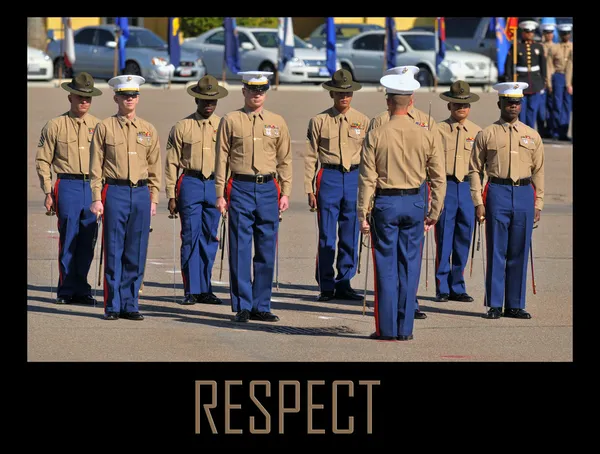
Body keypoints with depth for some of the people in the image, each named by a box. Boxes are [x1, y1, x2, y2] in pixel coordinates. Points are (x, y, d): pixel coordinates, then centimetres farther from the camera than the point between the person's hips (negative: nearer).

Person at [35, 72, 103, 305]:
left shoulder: (98, 126, 11)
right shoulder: (55, 126, 2)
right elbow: (42, 160, 4)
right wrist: (48, 193, -1)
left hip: (93, 186, 3)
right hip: (68, 186, -3)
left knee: (87, 242, 4)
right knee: (68, 240, -4)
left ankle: (80, 289, 13)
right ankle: (67, 290, 4)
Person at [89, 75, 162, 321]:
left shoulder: (148, 130, 10)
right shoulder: (104, 127, 3)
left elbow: (155, 168, 12)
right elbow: (96, 166, 1)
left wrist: (153, 199, 6)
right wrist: (96, 198, -5)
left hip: (141, 193, 3)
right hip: (115, 192, -3)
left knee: (137, 253, 3)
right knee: (113, 251, -2)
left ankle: (130, 305, 10)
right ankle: (113, 306, 4)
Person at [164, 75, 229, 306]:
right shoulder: (182, 127, 2)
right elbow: (171, 163, 3)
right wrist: (171, 196, -1)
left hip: (215, 185, 2)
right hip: (190, 183, -2)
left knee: (210, 239, 6)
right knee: (191, 237, -4)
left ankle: (205, 289, 14)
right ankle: (191, 291, 1)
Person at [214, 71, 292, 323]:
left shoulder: (277, 122, 9)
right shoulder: (230, 121, 2)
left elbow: (285, 160, 12)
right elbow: (221, 160, 2)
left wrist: (285, 193, 4)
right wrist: (220, 194, -3)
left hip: (268, 189, 3)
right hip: (241, 189, -2)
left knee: (266, 251, 4)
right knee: (240, 250, -3)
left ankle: (261, 306, 12)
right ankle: (242, 307, 2)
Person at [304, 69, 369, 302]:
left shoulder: (363, 121, 8)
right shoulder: (319, 121, 2)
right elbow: (310, 157, 3)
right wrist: (309, 189, -2)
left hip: (354, 177, 2)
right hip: (329, 177, -2)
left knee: (350, 237, 5)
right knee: (327, 236, -2)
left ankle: (344, 284, 12)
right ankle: (326, 287, 5)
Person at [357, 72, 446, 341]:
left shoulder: (375, 136, -7)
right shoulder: (427, 136, 0)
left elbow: (367, 179, -8)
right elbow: (439, 178, 3)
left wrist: (363, 214, -2)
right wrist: (434, 213, 11)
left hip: (385, 203, -2)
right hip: (414, 203, 2)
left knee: (386, 267, 3)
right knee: (409, 266, 8)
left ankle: (387, 329, 4)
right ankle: (404, 329, 10)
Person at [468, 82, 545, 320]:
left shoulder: (532, 136, 11)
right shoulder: (486, 135, 4)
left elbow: (538, 172, 12)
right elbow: (475, 170, 3)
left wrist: (538, 204, 6)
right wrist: (478, 202, -5)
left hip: (524, 194, 2)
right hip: (498, 194, -2)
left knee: (519, 253, 5)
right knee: (496, 252, -1)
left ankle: (516, 305, 12)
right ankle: (494, 305, 5)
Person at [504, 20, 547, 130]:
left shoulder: (538, 47, 8)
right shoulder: (515, 47, -2)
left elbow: (543, 66, 11)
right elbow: (508, 66, -2)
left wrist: (543, 83, 8)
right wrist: (508, 83, -6)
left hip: (535, 83, 3)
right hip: (520, 82, -3)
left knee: (533, 110, 3)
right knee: (520, 110, -4)